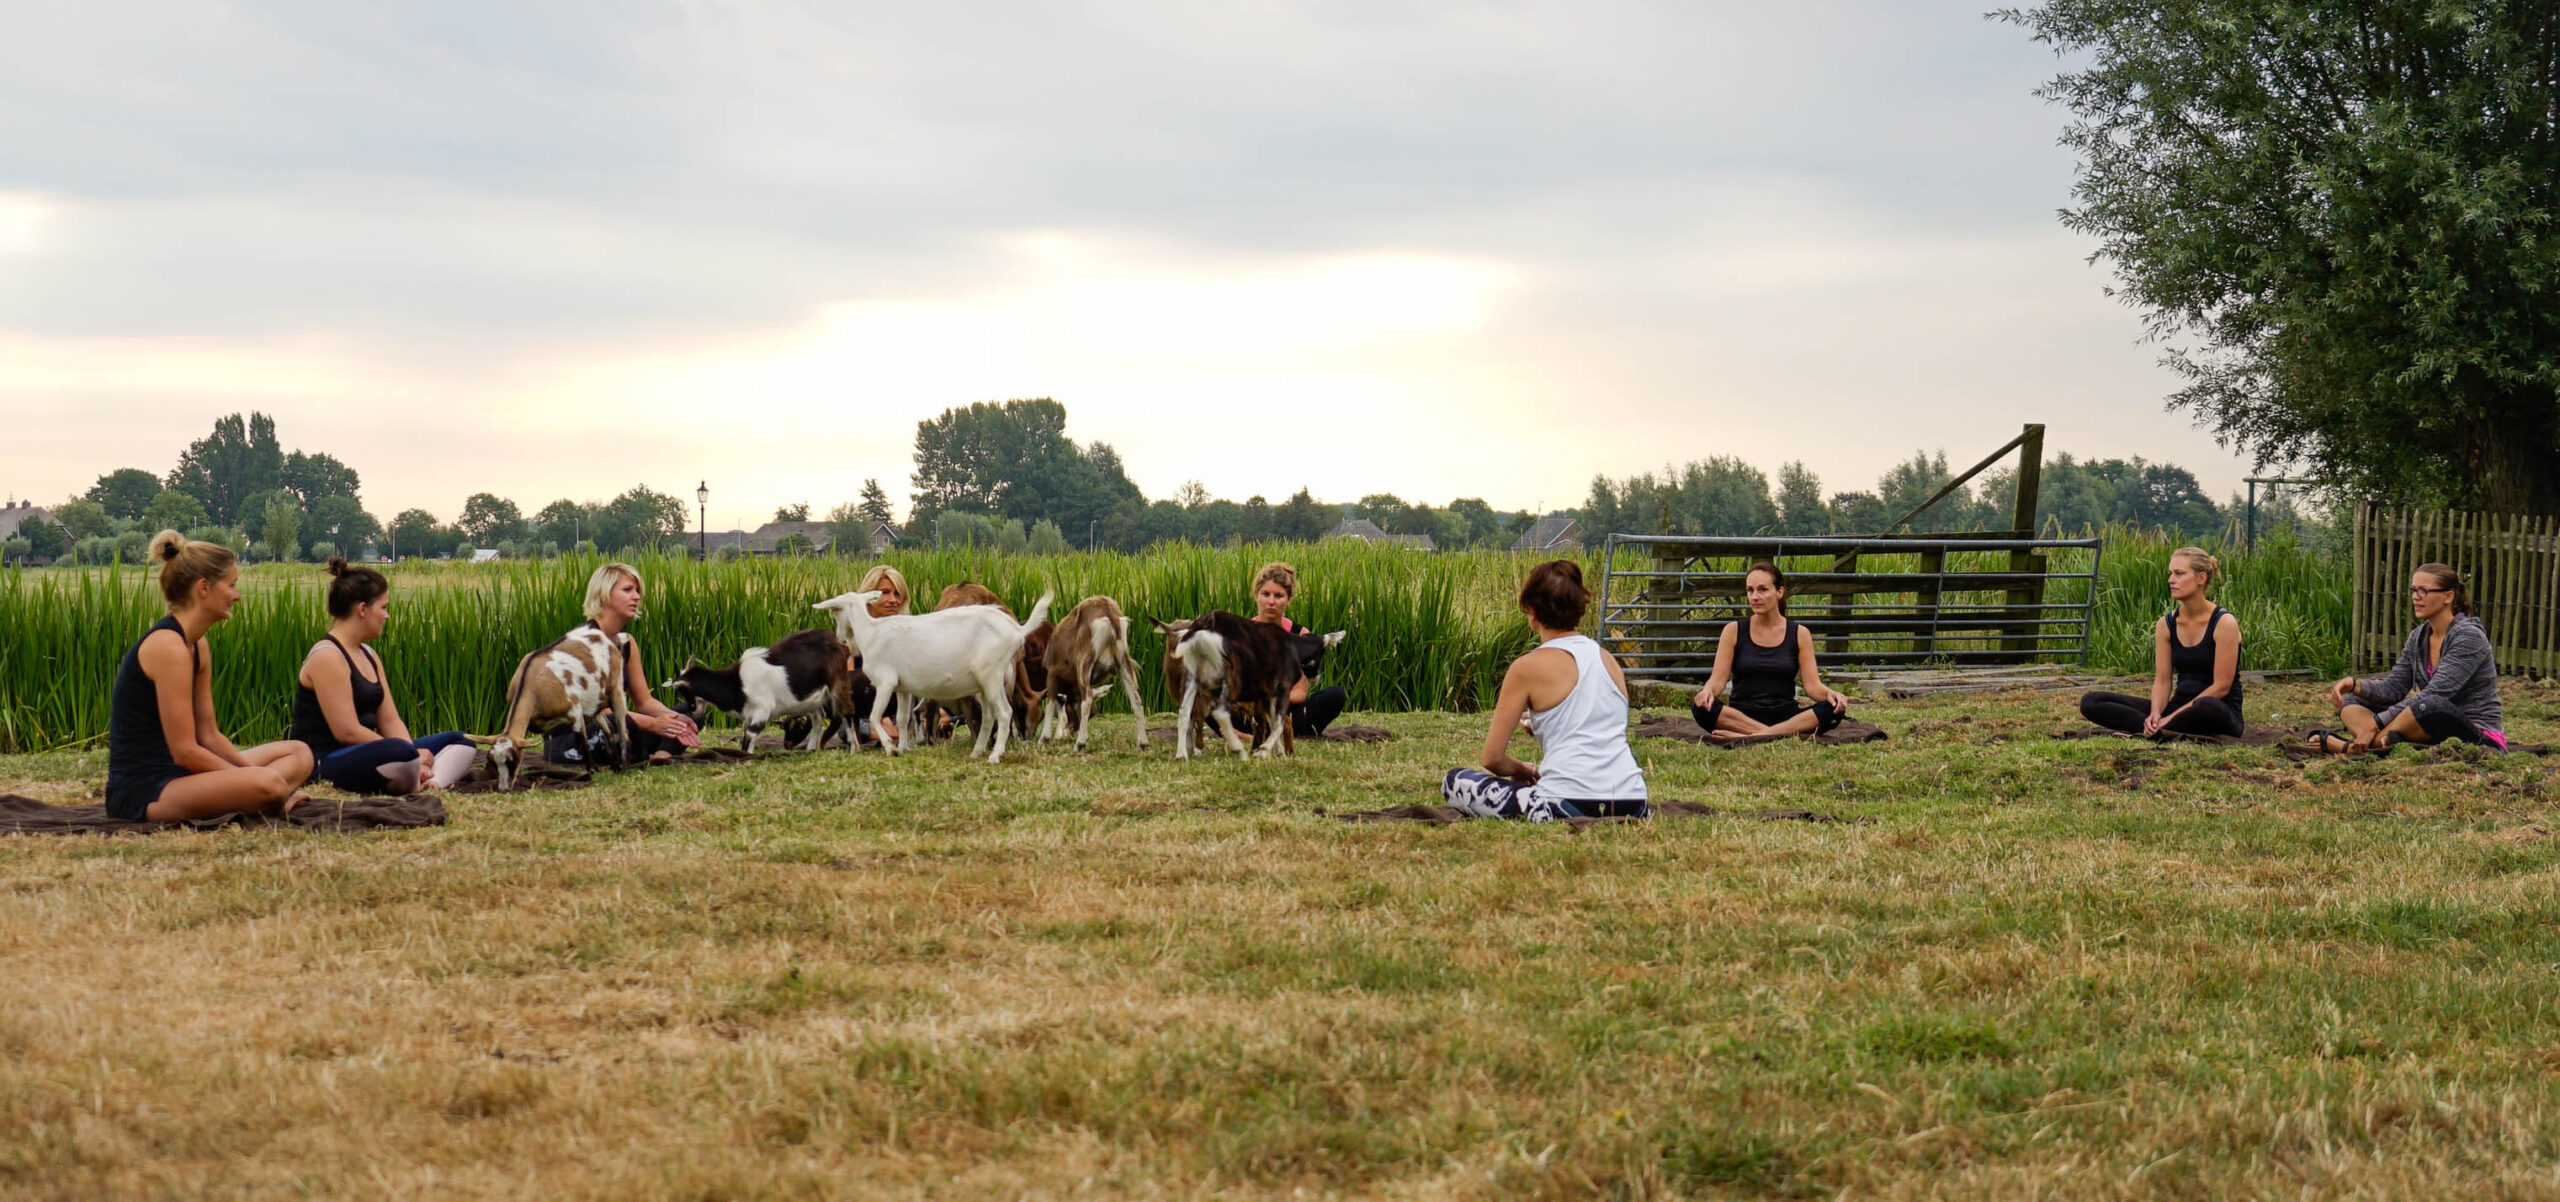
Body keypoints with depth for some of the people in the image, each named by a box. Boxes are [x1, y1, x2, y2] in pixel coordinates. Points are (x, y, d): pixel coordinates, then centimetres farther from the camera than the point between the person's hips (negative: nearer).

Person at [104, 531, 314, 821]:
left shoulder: (198, 647, 13)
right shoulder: (168, 646, -17)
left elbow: (208, 736, 15)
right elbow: (185, 751, -19)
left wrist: (249, 771, 2)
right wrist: (249, 776, -11)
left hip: (175, 776, 11)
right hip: (143, 794, -11)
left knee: (299, 754, 14)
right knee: (268, 784, -34)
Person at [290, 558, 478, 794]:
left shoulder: (369, 656, 18)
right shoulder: (326, 657, -13)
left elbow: (390, 721, 12)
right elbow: (347, 732, -19)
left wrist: (415, 759, -8)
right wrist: (412, 755, -15)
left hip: (360, 753, 11)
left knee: (460, 742, 8)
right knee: (400, 752, -41)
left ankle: (432, 784, -23)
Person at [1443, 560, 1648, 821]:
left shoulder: (1528, 667, -3)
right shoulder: (1610, 661, 14)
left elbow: (1492, 758, -2)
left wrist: (1522, 771, 19)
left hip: (1571, 805, -6)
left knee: (1454, 782, 8)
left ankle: (1536, 810, -13)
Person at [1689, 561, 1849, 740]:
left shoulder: (1799, 634, 7)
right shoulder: (1734, 631, 6)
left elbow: (1813, 686, 0)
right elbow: (1718, 679, -1)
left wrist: (1830, 693, -24)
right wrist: (1708, 691, -26)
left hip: (1784, 717, 1)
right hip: (1741, 717, -1)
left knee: (1834, 709, -29)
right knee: (1700, 705, -32)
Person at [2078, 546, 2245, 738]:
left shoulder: (2224, 623, -12)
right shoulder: (2166, 624, 5)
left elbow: (2221, 686, -14)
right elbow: (2162, 680, 3)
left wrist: (2173, 716, -19)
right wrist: (2155, 713, -19)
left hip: (2220, 714, -6)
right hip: (2179, 706, 6)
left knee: (2207, 707, -45)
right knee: (2091, 702, -11)